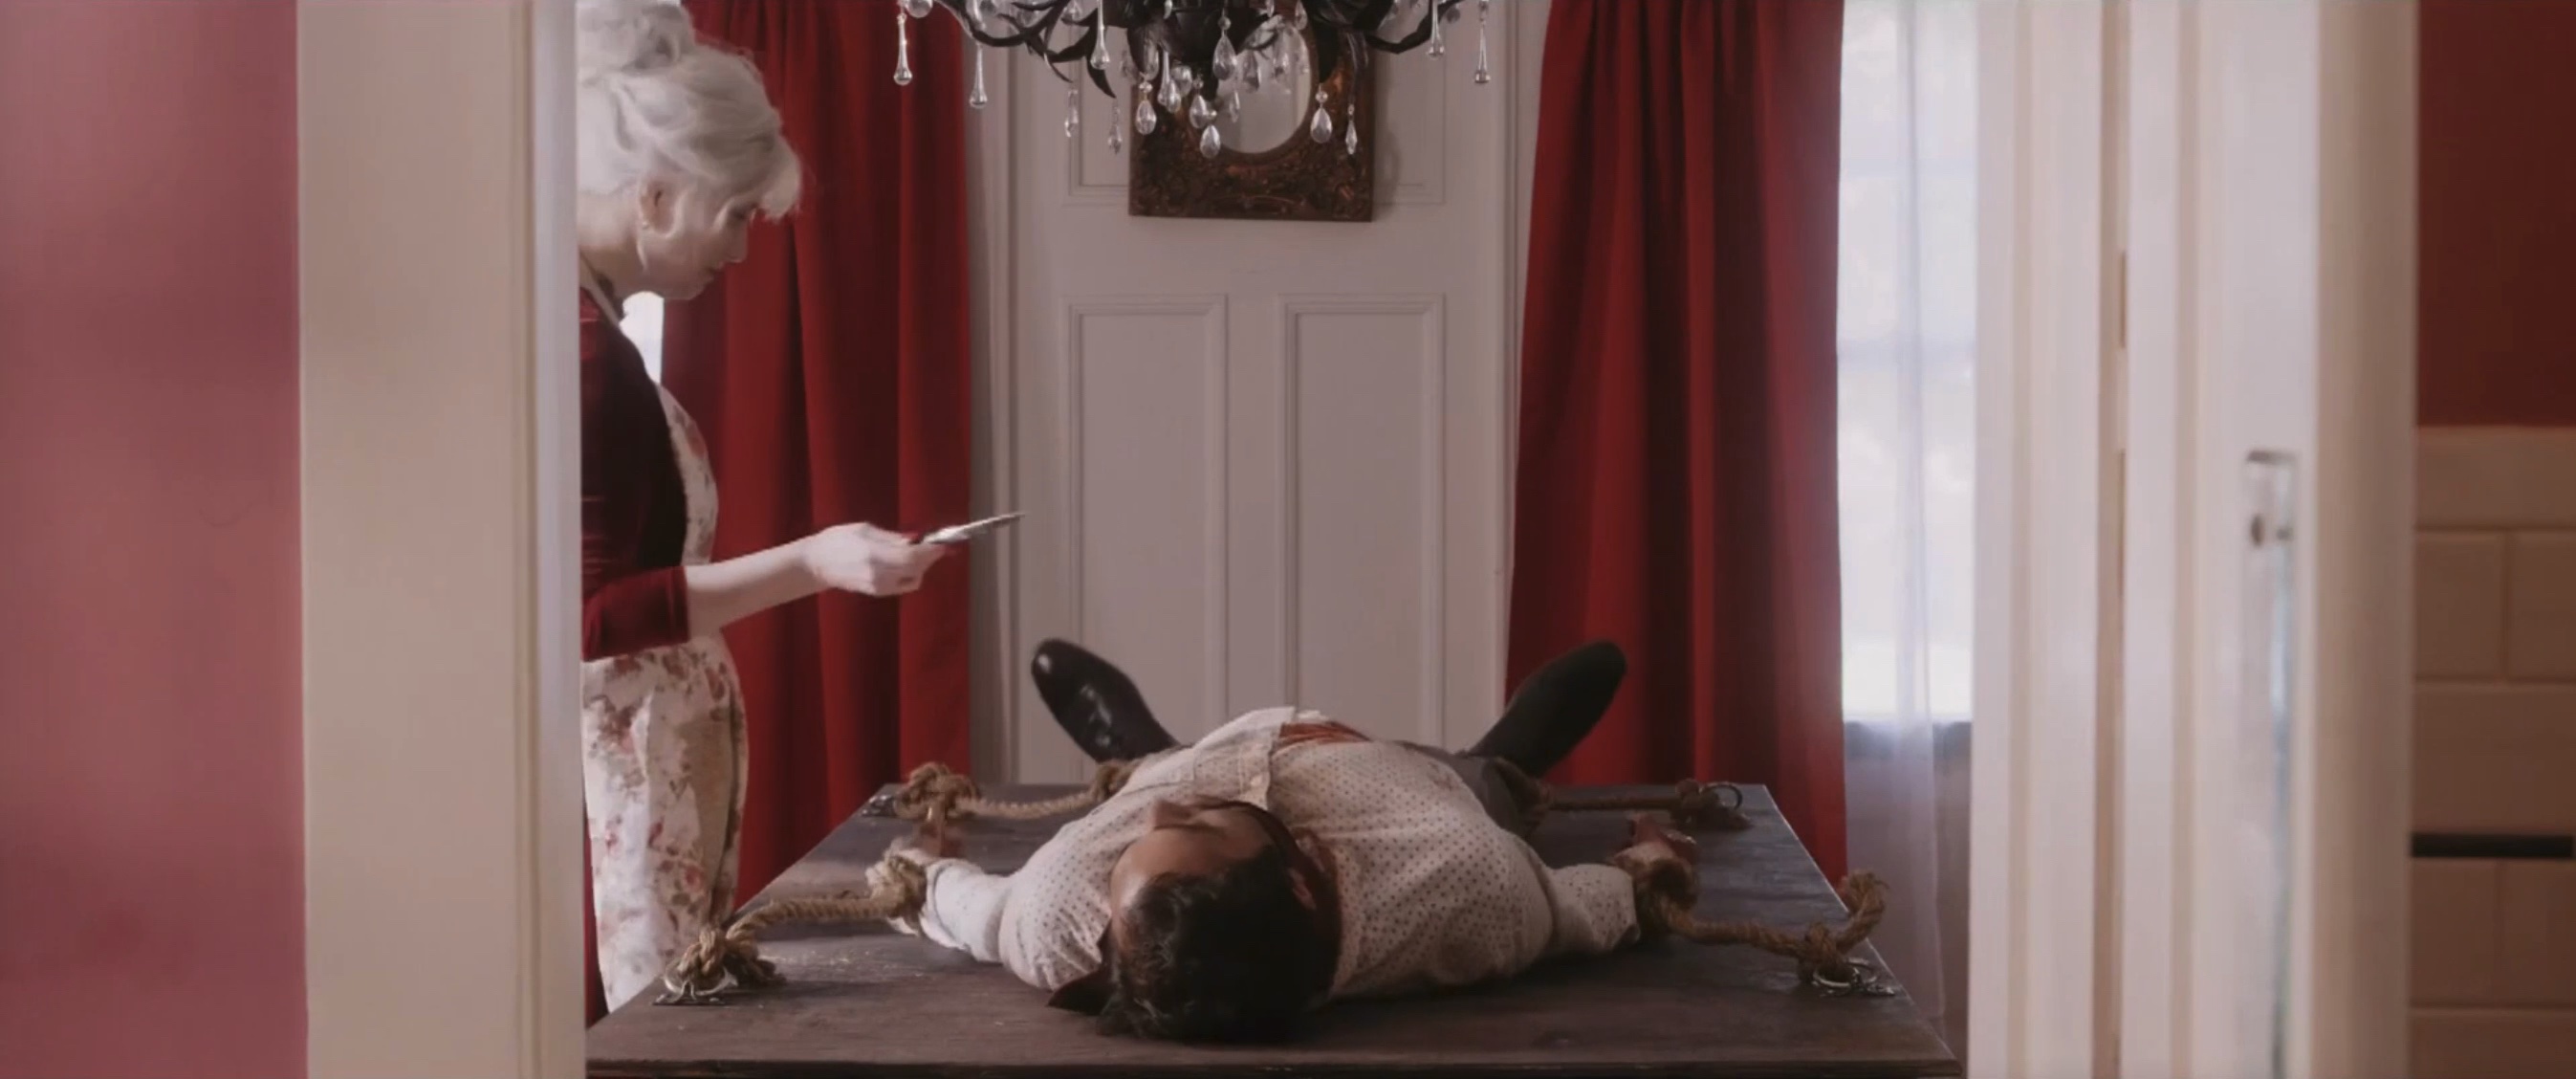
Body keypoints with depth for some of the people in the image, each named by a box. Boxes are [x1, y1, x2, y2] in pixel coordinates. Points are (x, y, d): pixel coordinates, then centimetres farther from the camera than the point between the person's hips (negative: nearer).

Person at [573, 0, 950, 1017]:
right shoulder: (583, 350, -17)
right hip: (611, 775, -9)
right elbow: (592, 614, -20)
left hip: (644, 765, 9)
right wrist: (810, 563, -23)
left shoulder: (585, 326, 12)